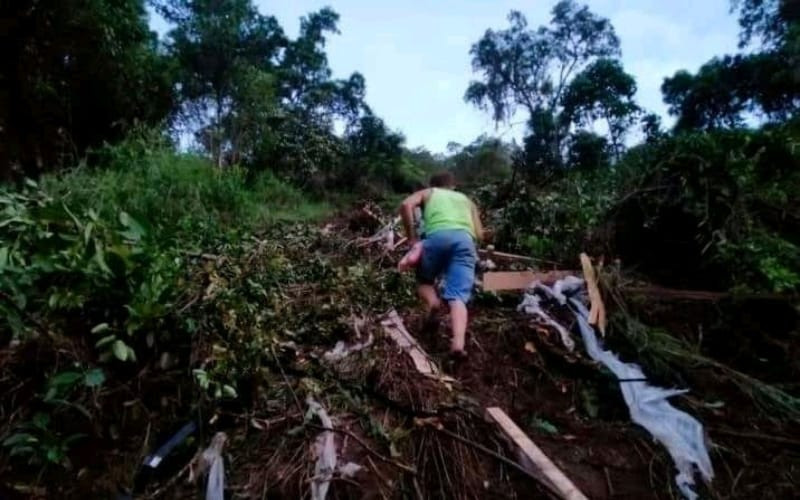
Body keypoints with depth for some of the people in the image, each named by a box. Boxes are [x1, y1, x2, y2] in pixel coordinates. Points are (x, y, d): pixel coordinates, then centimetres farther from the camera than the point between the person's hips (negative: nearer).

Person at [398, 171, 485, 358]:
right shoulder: (466, 200, 37)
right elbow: (479, 234, 23)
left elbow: (406, 205, 7)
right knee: (458, 297, -5)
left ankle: (432, 301, -8)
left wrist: (412, 237, 9)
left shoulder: (427, 193, 30)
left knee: (424, 279, 22)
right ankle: (458, 344, -26)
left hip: (438, 236, -2)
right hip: (465, 239, 2)